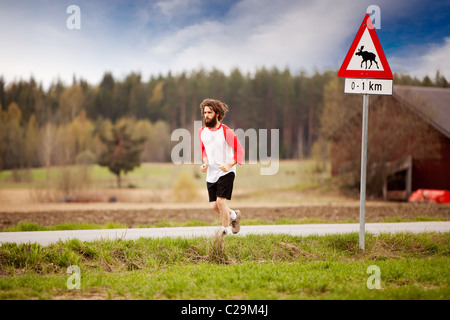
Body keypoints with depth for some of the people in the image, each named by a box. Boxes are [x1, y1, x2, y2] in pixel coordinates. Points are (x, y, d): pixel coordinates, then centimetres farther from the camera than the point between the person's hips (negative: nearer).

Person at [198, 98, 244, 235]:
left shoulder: (226, 132, -13)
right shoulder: (202, 131, 4)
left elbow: (240, 150, -11)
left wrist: (229, 165, -25)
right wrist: (205, 163, 2)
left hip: (226, 172, -5)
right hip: (211, 173, 6)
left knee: (220, 200, -16)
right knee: (214, 206, 3)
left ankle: (226, 230, 2)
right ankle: (234, 215, 33)